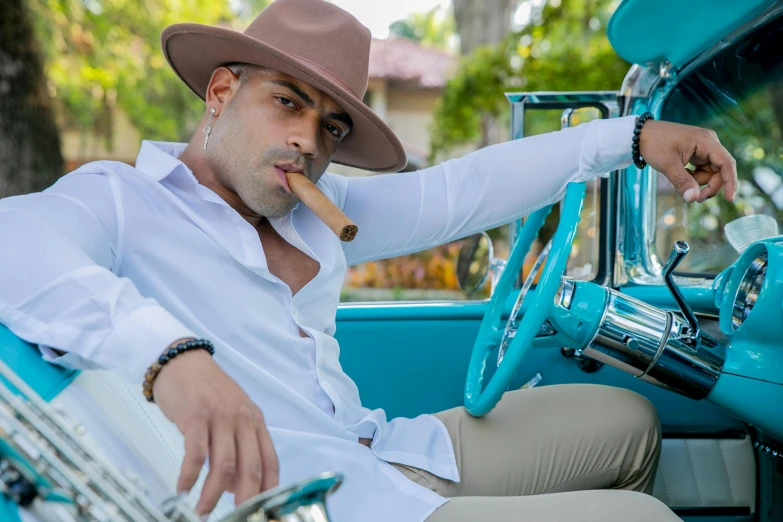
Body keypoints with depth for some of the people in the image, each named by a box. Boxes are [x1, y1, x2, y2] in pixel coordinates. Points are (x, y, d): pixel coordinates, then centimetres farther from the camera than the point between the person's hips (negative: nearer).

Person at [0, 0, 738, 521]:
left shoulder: (313, 210, 15)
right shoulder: (118, 200, -6)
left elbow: (462, 192, 16)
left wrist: (633, 137, 13)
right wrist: (167, 352, -45)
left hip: (395, 457, 9)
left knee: (628, 419, 23)